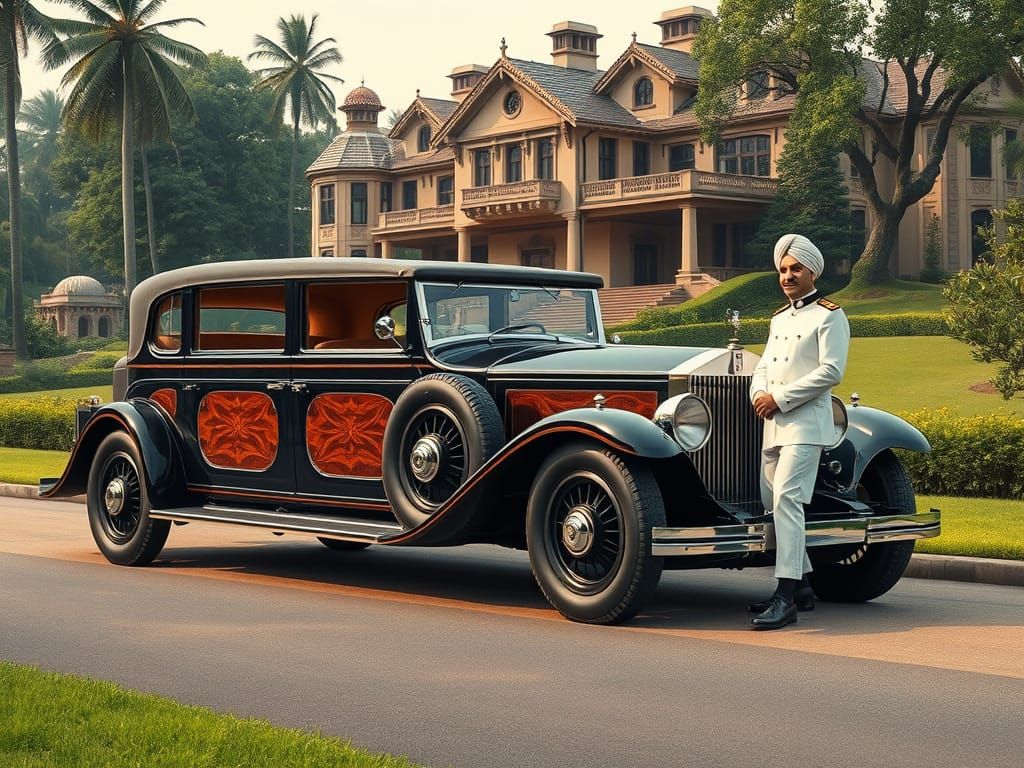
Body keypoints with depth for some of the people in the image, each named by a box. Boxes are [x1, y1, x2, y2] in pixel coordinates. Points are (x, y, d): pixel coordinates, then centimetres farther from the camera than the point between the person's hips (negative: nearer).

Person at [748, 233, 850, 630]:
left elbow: (831, 371, -13)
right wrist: (758, 394, -3)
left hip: (805, 422, -9)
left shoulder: (829, 315, -2)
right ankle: (801, 585, 20)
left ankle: (786, 598, -24)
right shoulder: (779, 319, 22)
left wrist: (779, 398, -15)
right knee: (772, 503, 9)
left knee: (786, 499, -20)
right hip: (772, 424, 9)